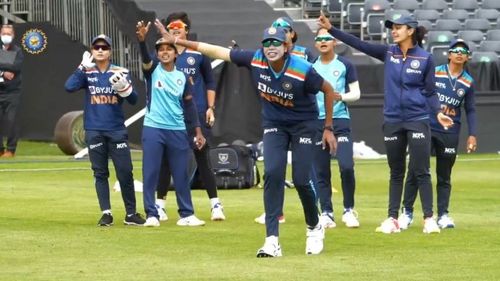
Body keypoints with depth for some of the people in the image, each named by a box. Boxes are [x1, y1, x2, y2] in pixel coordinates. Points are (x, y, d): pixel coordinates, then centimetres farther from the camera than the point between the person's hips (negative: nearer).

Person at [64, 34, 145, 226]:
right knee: (100, 173, 3)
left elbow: (133, 100, -2)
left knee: (125, 173, -3)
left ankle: (131, 214, 5)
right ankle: (106, 213, 8)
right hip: (94, 132, 0)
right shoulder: (87, 72, 4)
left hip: (117, 131, 0)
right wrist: (83, 67, -16)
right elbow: (69, 87, -13)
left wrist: (123, 86, -21)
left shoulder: (120, 72, 3)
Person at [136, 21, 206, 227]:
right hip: (153, 129, -2)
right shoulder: (153, 71, 0)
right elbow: (145, 58, -21)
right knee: (150, 173, -2)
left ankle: (186, 215, 11)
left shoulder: (182, 77, 8)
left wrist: (198, 131, 4)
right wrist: (142, 39, -42)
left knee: (181, 175, 5)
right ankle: (151, 215, 3)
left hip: (178, 131, 2)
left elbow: (189, 104, 9)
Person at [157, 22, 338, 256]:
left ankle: (314, 228, 24)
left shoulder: (302, 70, -28)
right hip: (274, 124, 3)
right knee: (272, 173, -16)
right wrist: (176, 41, -11)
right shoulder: (255, 61, -18)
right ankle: (272, 241, -19)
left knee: (301, 180, -6)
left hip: (302, 125, -3)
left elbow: (329, 90, -12)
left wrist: (328, 128, -7)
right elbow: (216, 51, -11)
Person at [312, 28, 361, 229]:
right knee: (321, 171, 2)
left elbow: (356, 94, 2)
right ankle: (326, 213, 9)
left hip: (340, 121, -3)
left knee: (346, 166, -16)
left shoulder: (345, 65, 4)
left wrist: (341, 96, -17)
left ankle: (349, 210, 0)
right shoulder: (311, 67, 12)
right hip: (316, 122, 3)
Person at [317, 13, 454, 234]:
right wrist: (331, 29, -5)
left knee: (421, 171, -4)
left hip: (418, 122, -3)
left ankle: (429, 219, -1)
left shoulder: (425, 58, -4)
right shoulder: (388, 53, 5)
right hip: (392, 122, 4)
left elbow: (430, 92, 0)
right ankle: (392, 219, 13)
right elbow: (359, 44, 1)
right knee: (396, 172, 10)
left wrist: (438, 113, -16)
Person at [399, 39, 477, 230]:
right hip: (427, 127, -2)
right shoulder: (433, 73, -2)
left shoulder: (468, 82, 6)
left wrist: (472, 134, 5)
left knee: (444, 175, 6)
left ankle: (443, 214, 12)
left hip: (450, 133, 2)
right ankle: (407, 212, 3)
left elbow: (470, 110, 12)